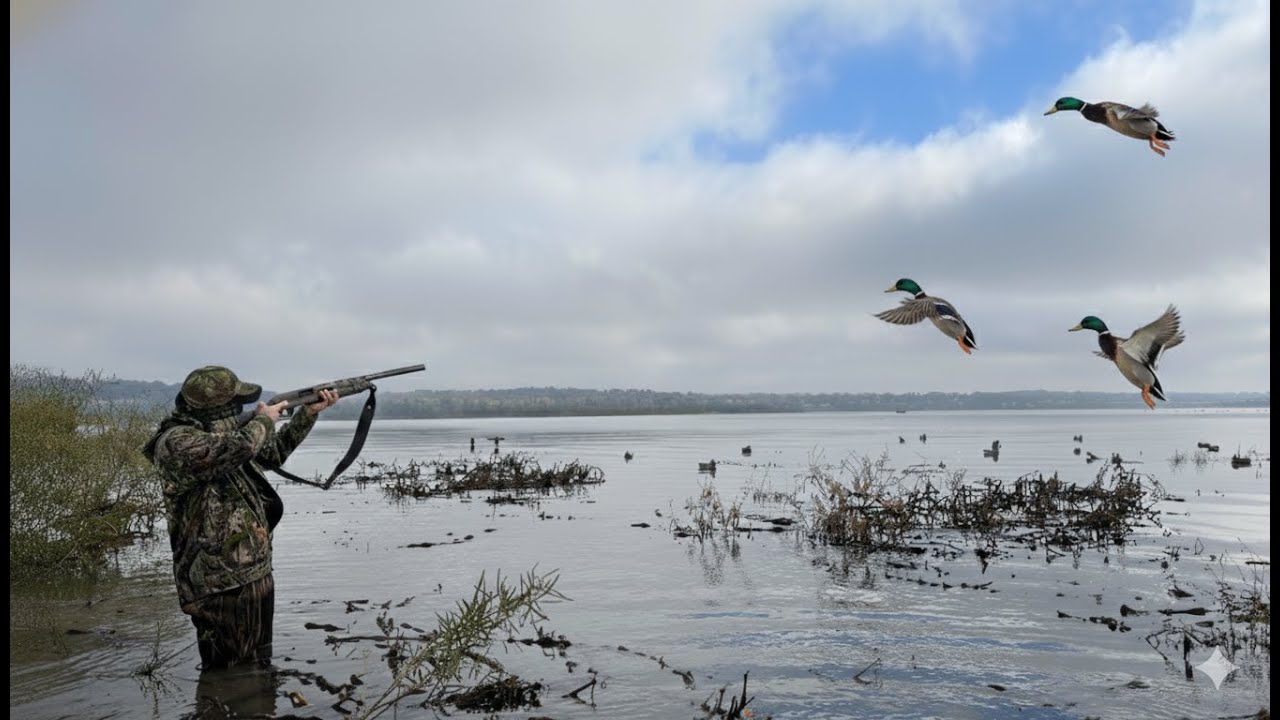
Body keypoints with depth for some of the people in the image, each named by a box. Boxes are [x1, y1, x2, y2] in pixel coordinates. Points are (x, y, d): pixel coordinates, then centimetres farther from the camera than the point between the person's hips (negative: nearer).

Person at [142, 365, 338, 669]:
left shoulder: (221, 434, 10)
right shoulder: (175, 442, -18)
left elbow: (274, 453, 26)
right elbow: (241, 447, -33)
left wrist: (309, 412, 19)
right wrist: (265, 419, -12)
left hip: (257, 574, 9)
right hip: (222, 585, -9)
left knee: (258, 668, 21)